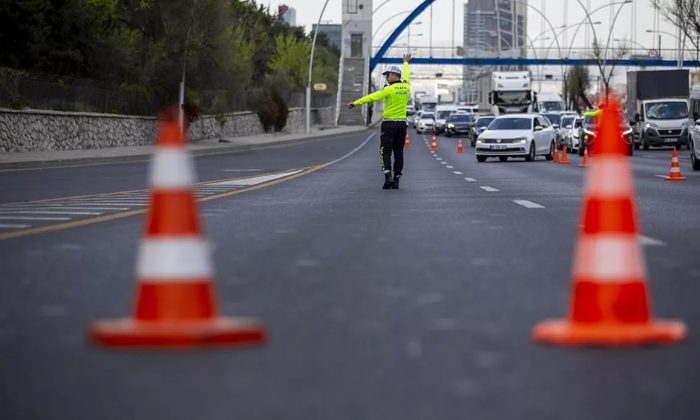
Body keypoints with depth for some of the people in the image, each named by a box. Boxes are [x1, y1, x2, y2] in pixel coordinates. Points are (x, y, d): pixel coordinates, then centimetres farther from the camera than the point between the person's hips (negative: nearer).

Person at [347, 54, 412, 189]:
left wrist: (356, 103, -17)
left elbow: (372, 97, -17)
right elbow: (406, 76, 27)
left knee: (385, 152, -2)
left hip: (389, 123, -5)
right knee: (398, 152, 8)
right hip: (402, 123, 5)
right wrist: (406, 63, 46)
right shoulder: (406, 87, 5)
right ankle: (396, 180, 8)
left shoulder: (390, 89, -13)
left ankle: (388, 177, -18)